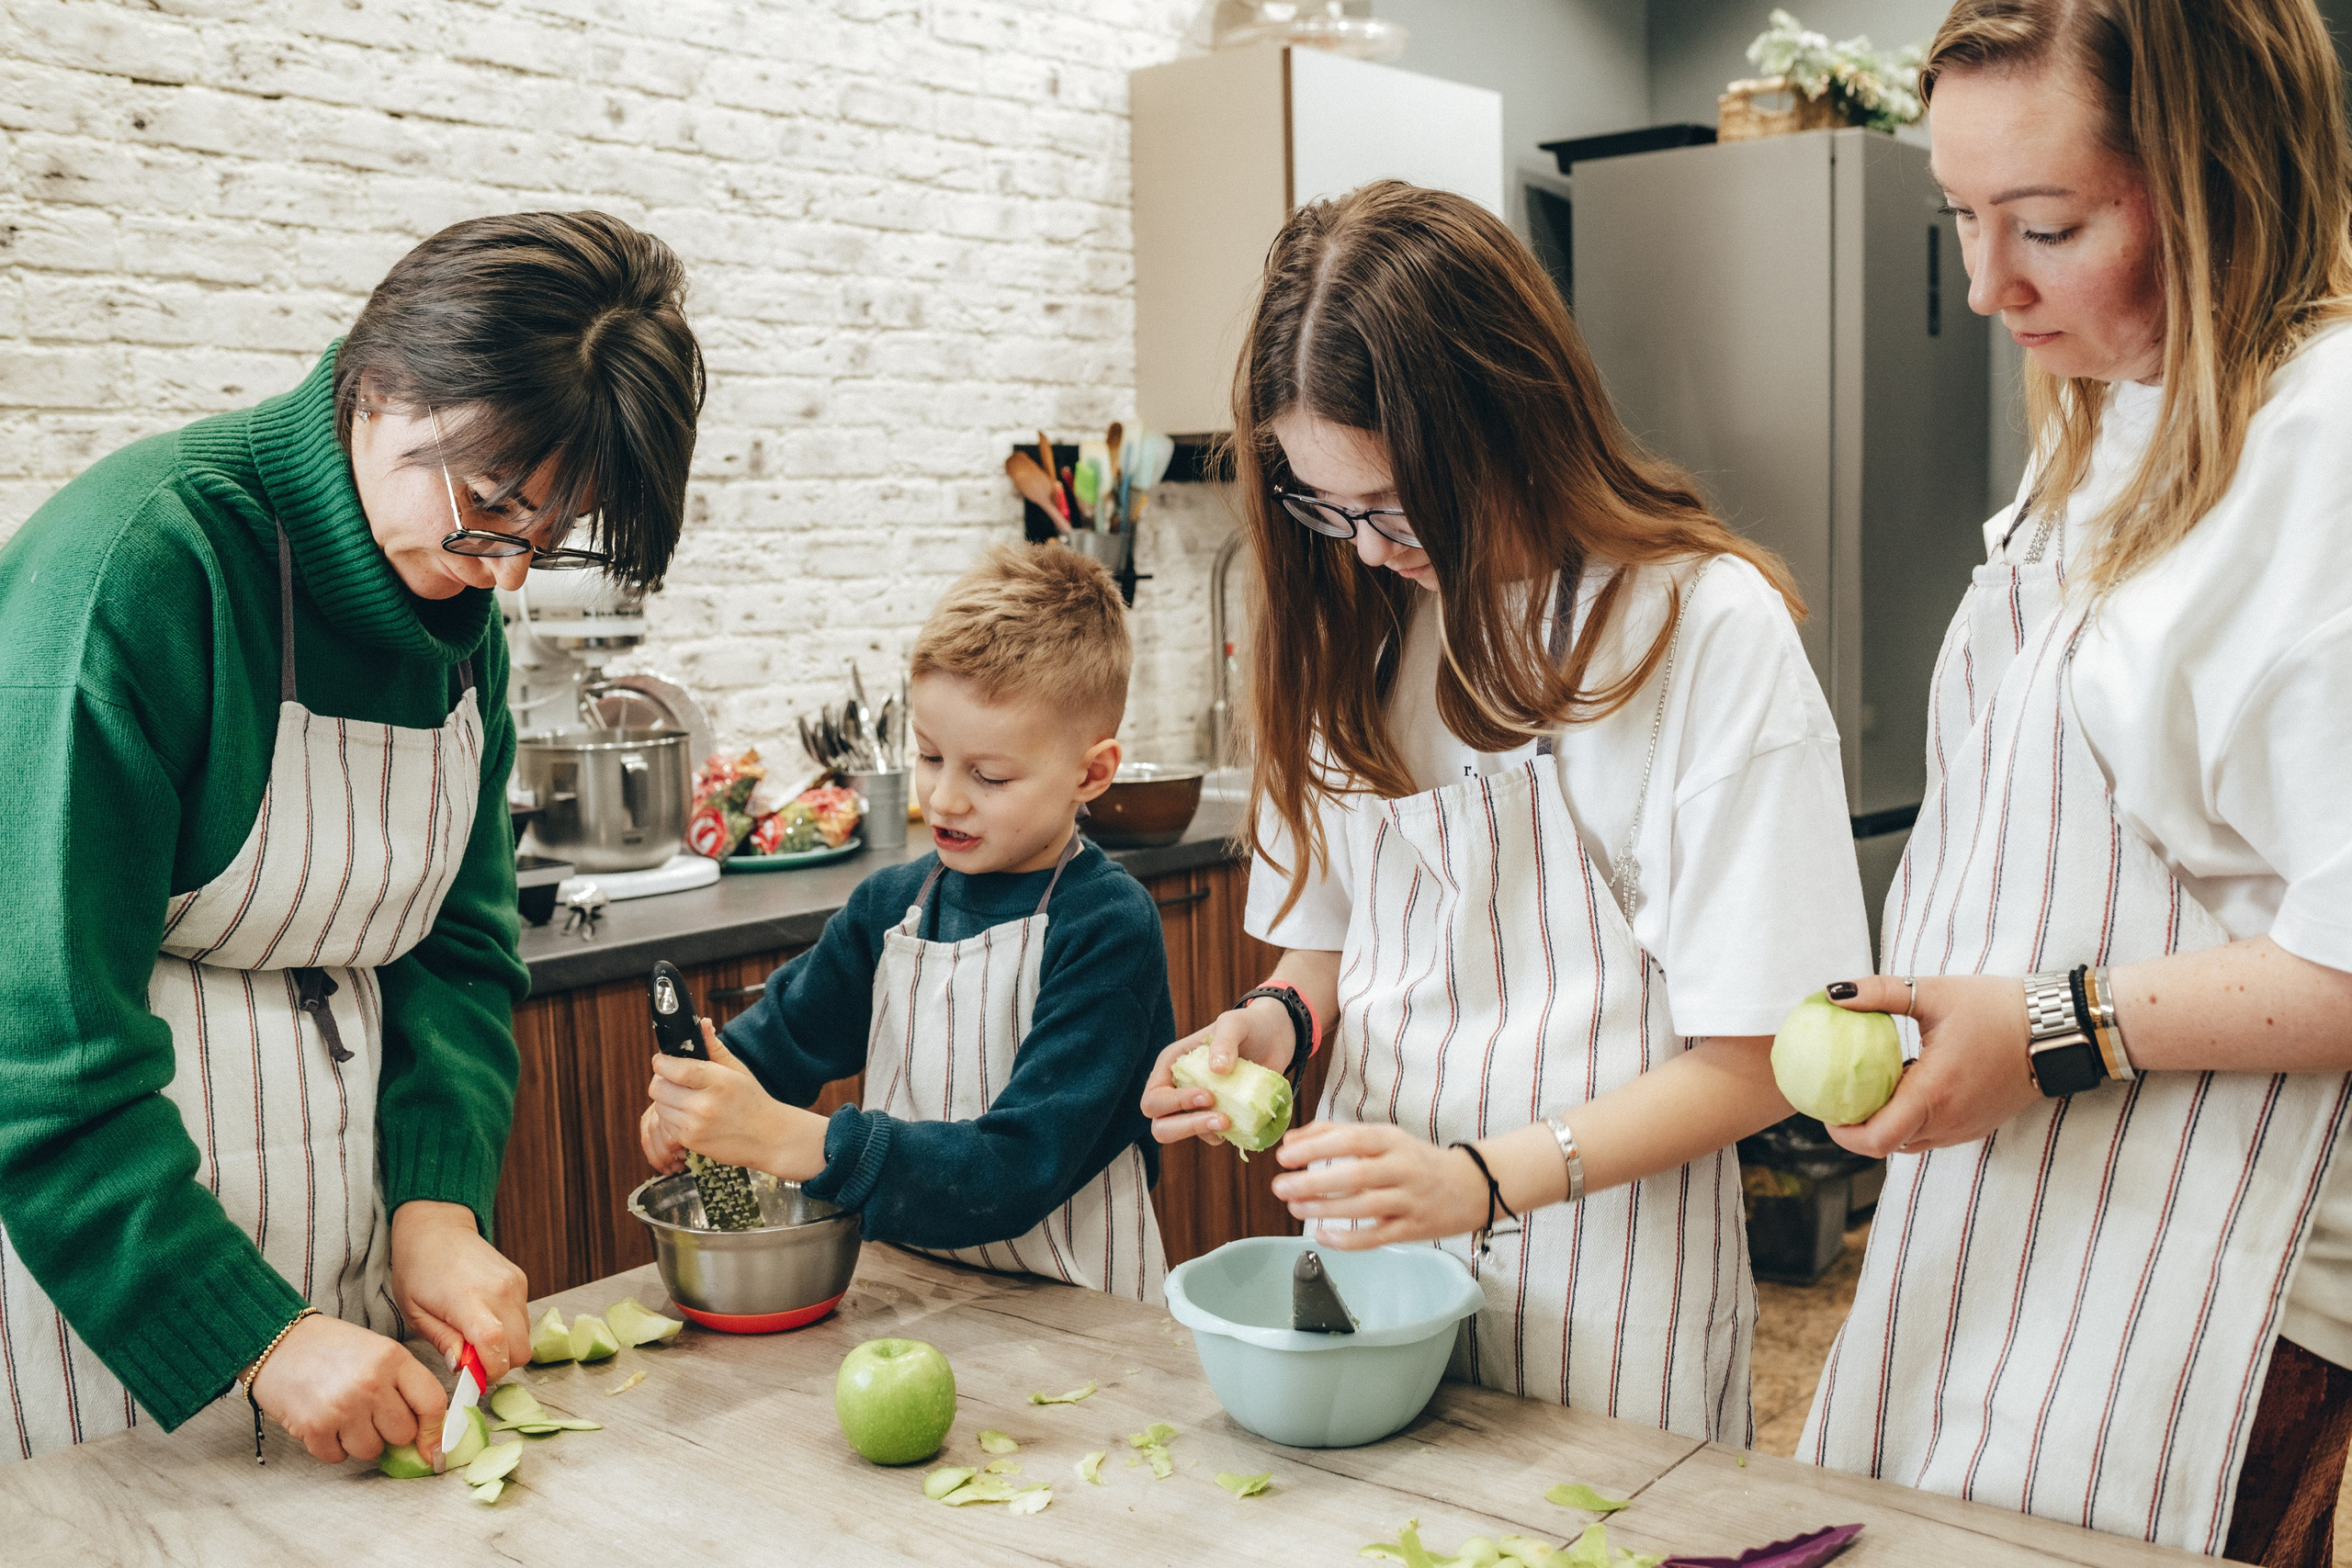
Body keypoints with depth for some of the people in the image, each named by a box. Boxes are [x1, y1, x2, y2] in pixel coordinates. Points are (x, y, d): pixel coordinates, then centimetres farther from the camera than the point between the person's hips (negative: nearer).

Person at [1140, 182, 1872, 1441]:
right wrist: (1277, 1020, -7)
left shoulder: (1709, 627, -15)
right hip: (1368, 1223, 5)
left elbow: (1756, 1055, -14)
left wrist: (1479, 1180, -24)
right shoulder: (1357, 623, 4)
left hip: (1596, 1265, -5)